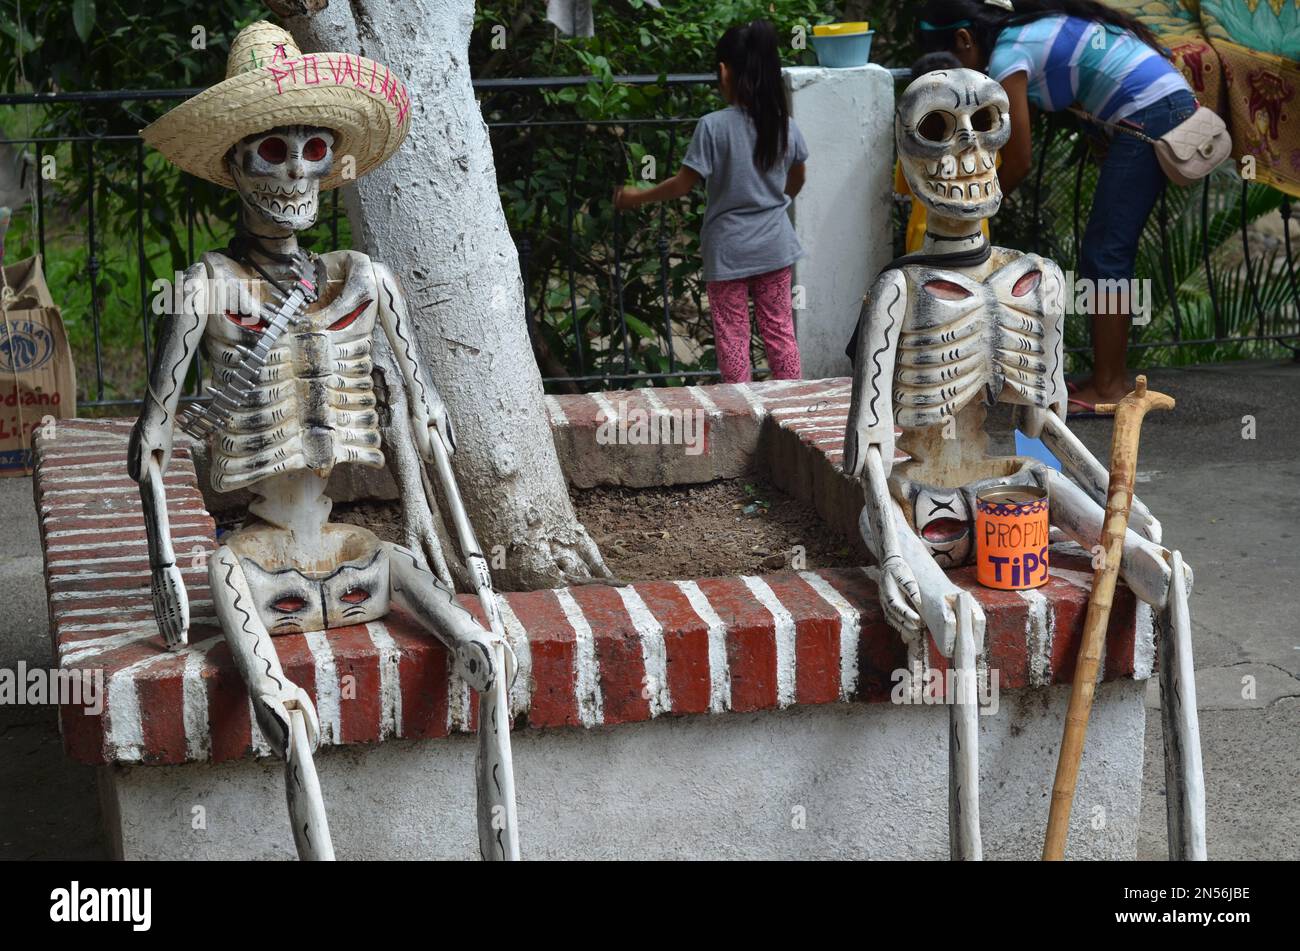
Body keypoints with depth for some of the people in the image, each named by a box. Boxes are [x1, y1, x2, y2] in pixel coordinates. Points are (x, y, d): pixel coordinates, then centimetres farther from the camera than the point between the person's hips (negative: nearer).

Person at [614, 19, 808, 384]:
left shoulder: (713, 126, -16)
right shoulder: (785, 125, -2)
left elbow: (682, 185, -12)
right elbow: (797, 180, 14)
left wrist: (637, 196, 3)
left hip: (729, 249, -4)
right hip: (774, 244, 4)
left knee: (732, 337, 6)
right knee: (779, 330, 11)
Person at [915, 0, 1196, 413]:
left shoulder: (1007, 56, -12)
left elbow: (1019, 162, -8)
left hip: (1148, 113, -10)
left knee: (1104, 254, -4)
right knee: (1109, 252, 13)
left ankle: (1109, 388, -2)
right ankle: (1111, 377, 18)